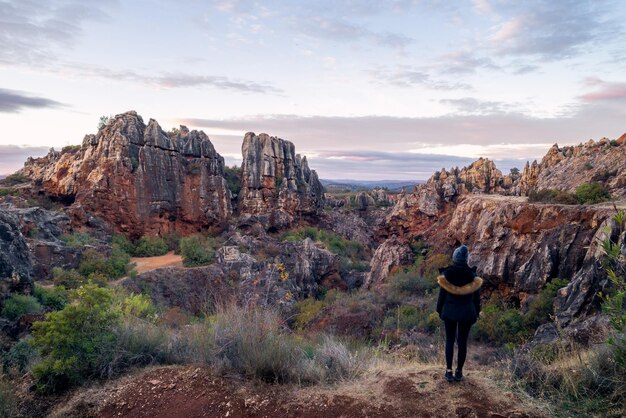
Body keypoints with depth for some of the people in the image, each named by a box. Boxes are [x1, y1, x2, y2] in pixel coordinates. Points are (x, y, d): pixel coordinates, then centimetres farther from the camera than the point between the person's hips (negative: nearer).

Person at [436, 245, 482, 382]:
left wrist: (439, 310, 8)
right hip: (466, 312, 0)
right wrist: (476, 313, 10)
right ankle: (459, 372, 20)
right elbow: (476, 296, -3)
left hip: (449, 311, 0)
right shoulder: (472, 275, -12)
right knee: (462, 342, 13)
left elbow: (442, 294, -6)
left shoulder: (446, 274, -13)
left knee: (449, 340, 14)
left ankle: (449, 371, 13)